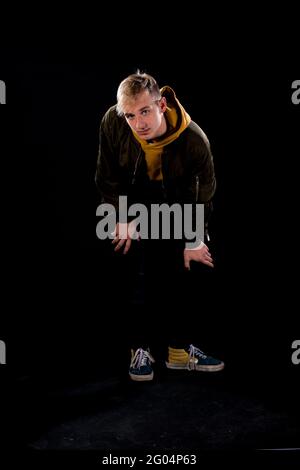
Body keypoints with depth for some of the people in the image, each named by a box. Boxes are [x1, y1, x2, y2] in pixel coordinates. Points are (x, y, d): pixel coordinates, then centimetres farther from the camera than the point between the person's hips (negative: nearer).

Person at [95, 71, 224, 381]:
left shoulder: (194, 140, -31)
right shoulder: (112, 123, -29)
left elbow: (203, 194, -15)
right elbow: (108, 179, -13)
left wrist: (194, 242, -8)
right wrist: (122, 222, -13)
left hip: (176, 202, 1)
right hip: (131, 203, 0)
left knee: (185, 277, 2)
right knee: (138, 279, -7)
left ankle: (179, 350, 17)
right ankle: (140, 350, 8)